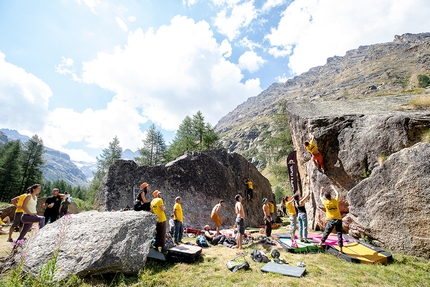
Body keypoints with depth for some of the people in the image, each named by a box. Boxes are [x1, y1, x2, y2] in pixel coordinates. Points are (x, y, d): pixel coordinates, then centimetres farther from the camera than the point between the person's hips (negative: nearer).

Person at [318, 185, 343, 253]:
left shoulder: (325, 202, -9)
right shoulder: (335, 201, -7)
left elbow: (320, 197, 13)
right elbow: (337, 194, 14)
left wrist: (321, 191, 26)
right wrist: (333, 188, 27)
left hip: (330, 220, -1)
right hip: (338, 219, 1)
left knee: (326, 232, 10)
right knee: (339, 234, 5)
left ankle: (321, 243, 19)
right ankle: (341, 249, 8)